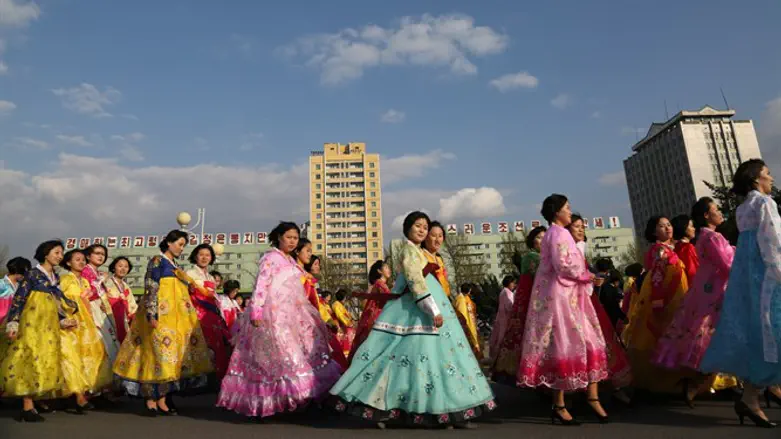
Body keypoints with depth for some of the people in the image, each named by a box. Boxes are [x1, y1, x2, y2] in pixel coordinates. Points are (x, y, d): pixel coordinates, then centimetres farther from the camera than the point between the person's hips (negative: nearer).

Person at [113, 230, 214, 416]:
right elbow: (150, 288, -13)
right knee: (158, 354, -8)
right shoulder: (157, 261, -4)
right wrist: (152, 315, -22)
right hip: (161, 316, -8)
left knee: (172, 355, 6)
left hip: (177, 317, 8)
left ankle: (164, 398, 10)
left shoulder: (175, 266, 19)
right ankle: (153, 400, -3)